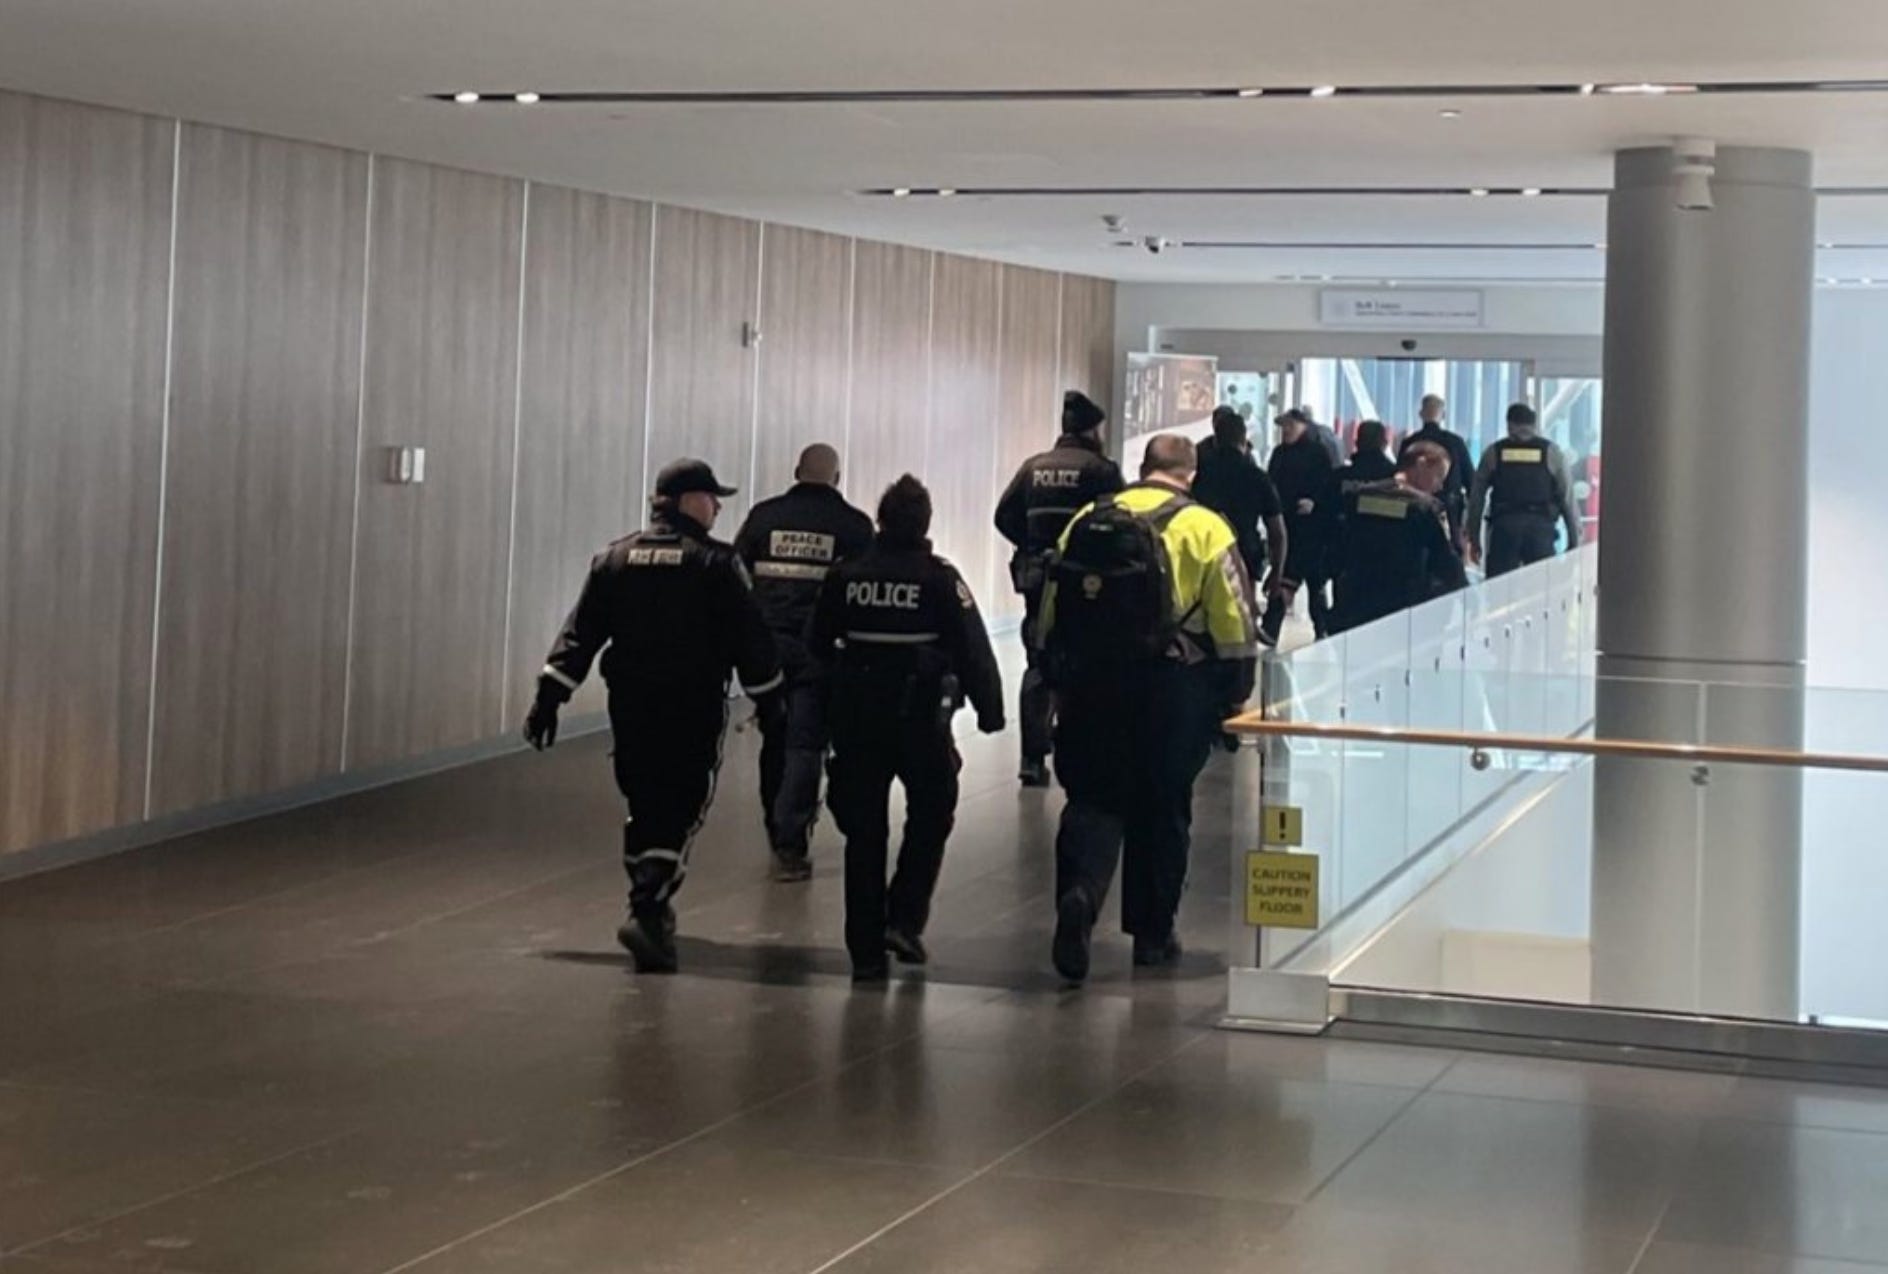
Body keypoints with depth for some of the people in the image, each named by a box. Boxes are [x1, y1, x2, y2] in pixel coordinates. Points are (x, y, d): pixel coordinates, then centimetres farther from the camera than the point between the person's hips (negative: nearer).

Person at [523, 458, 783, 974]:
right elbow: (750, 639, -5)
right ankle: (647, 912, -18)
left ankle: (651, 906, 26)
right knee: (682, 810, -3)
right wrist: (769, 699, 6)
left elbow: (580, 634, 4)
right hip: (694, 709, -5)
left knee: (645, 805, 17)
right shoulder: (716, 563, -6)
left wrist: (550, 696, 4)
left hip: (631, 706, 5)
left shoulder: (616, 559, 7)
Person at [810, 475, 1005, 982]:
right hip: (920, 719, -3)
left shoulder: (846, 576, 1)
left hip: (856, 722, 3)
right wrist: (990, 708, 0)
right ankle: (904, 920, 2)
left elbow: (818, 646, 9)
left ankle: (866, 950, 8)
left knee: (864, 831, 8)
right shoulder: (939, 579, -9)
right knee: (930, 816, 16)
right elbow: (973, 651, -10)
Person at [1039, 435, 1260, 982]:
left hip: (1091, 687, 2)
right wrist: (1234, 695, 5)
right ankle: (1152, 933, 17)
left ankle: (1079, 892, -20)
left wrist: (1060, 681, 19)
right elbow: (1234, 625, -5)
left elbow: (1052, 613, 10)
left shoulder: (1087, 521, 7)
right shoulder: (1204, 528, -3)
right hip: (1173, 693, -2)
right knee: (1163, 808, 10)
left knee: (1094, 798, 7)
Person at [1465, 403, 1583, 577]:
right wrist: (1574, 541, 11)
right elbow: (1568, 498, 6)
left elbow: (1476, 497, 10)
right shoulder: (1551, 452, 8)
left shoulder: (1493, 453, 10)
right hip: (1540, 527, 0)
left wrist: (1474, 538, 16)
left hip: (1504, 525, 0)